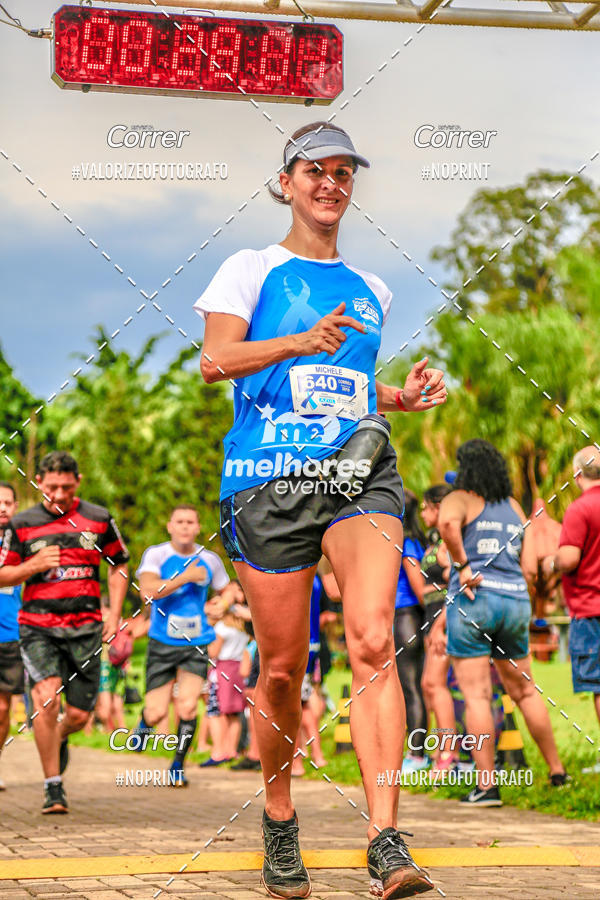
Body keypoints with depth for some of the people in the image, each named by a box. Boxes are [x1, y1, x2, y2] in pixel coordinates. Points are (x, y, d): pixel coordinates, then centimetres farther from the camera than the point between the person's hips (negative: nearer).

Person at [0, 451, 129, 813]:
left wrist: (115, 614, 8)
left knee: (79, 715, 1)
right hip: (38, 626, -1)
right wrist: (34, 565, -10)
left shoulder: (99, 519, 6)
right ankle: (53, 786, -10)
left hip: (86, 627, 1)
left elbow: (119, 565, 18)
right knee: (46, 697, -22)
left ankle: (59, 739, 40)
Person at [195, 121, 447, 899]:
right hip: (270, 480, -2)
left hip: (359, 474, 2)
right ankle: (279, 822, 23)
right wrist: (302, 341, -21)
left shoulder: (369, 291, 22)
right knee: (282, 667, 0)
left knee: (373, 639, -20)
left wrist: (402, 396, 13)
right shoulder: (253, 269, 8)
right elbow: (216, 361, -6)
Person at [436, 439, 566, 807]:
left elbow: (447, 522, -25)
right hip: (516, 603, 5)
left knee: (477, 695, -4)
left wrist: (462, 565, -16)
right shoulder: (515, 508, 16)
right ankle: (557, 769, 23)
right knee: (525, 690, 18)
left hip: (473, 601, -5)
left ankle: (486, 784, -7)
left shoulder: (459, 499, 1)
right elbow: (530, 566, 10)